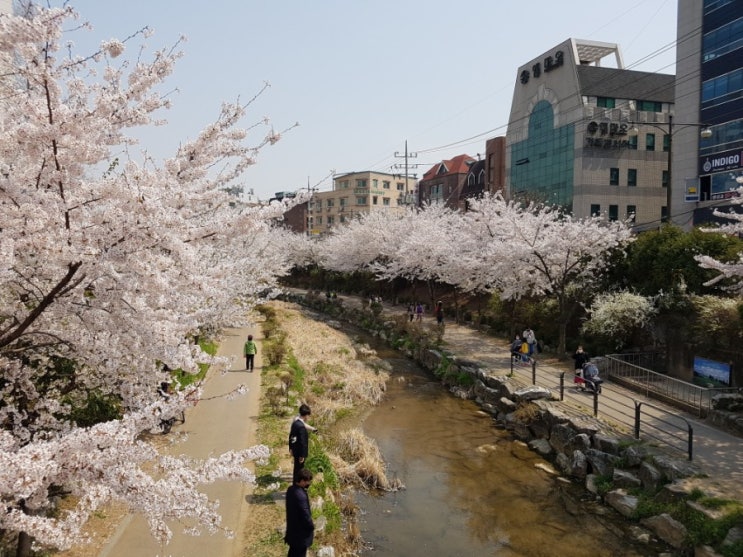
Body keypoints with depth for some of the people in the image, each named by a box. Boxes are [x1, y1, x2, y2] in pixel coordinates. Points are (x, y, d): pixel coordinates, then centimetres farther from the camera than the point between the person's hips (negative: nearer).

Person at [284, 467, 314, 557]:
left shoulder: (291, 489, -6)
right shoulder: (301, 496, -35)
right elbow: (305, 515, -26)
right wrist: (312, 528, -10)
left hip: (292, 527, 8)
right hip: (301, 530, -8)